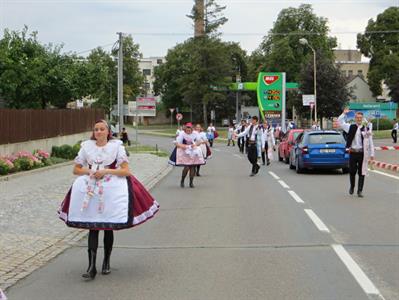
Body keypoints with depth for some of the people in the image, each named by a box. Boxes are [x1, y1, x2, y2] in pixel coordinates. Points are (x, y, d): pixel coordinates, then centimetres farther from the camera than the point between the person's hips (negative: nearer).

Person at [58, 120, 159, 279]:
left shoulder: (116, 146, 0)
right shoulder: (87, 146, 6)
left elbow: (126, 171, -5)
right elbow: (76, 169, 11)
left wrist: (106, 171, -13)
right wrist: (89, 171, -7)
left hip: (112, 189, -1)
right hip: (90, 188, 1)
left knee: (108, 227, 5)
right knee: (92, 228, -6)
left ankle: (106, 262, 22)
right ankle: (91, 266, -10)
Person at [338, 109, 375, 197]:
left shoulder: (366, 129, 1)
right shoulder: (351, 127, 4)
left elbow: (370, 142, 4)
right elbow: (340, 122, 7)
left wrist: (372, 154, 1)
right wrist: (344, 113, -4)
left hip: (362, 153, -1)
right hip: (353, 152, 1)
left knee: (361, 173, 1)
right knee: (352, 172, 8)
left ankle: (360, 191, 8)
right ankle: (352, 187, 31)